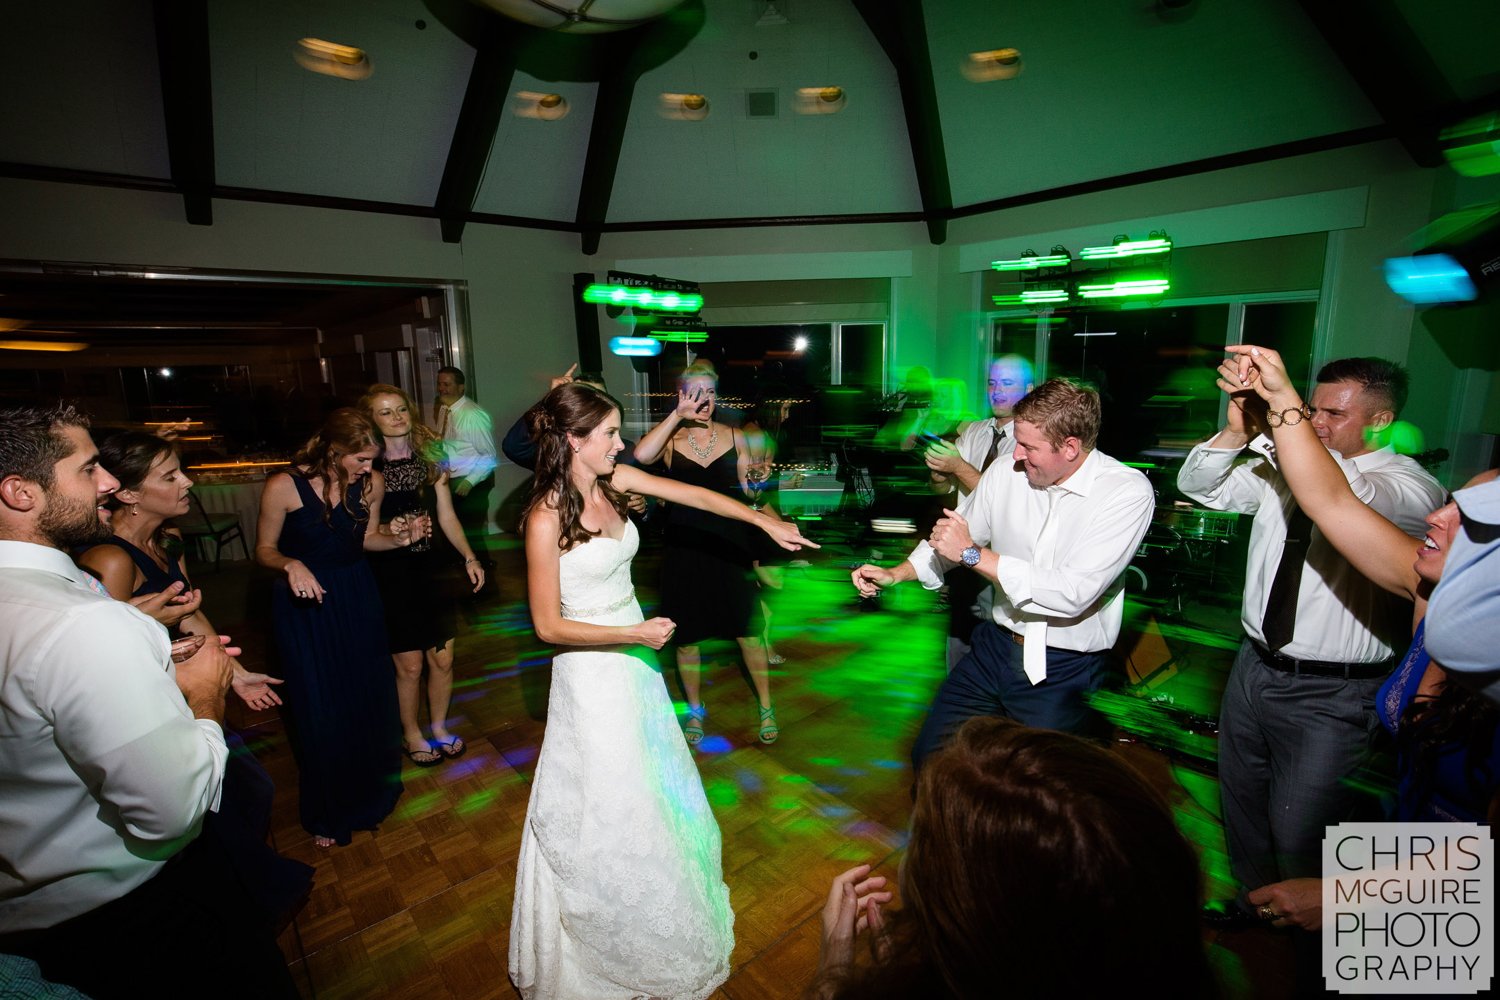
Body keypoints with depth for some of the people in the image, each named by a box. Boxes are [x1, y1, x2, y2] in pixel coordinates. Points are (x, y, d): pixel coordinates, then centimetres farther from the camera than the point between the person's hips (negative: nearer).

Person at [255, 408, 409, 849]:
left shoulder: (370, 482, -8)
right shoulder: (283, 487, -18)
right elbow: (265, 550, -6)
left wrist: (399, 538, -14)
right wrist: (291, 565, -26)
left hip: (358, 597, 3)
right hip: (305, 601, -3)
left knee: (370, 697, 11)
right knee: (321, 708, 6)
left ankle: (372, 791, 39)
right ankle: (328, 812, 32)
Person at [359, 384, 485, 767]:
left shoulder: (430, 458, 4)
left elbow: (446, 516, 6)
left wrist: (469, 557, -2)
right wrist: (397, 533, -21)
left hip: (431, 566, 4)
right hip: (391, 573, -3)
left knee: (442, 659, 9)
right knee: (409, 665, 6)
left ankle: (439, 728, 33)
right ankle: (411, 735, 31)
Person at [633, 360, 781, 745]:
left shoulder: (734, 437, 4)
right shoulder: (669, 438, -2)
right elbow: (642, 455, -26)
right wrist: (677, 415, -21)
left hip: (731, 546, 1)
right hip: (683, 550, 0)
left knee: (748, 632, 5)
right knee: (687, 636, 12)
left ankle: (766, 707, 28)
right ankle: (695, 709, 35)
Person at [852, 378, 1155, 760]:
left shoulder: (1128, 492, -15)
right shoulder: (1005, 473, -3)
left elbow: (1073, 594, -25)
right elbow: (953, 540, 11)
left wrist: (973, 553, -20)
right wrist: (894, 574, -1)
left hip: (1066, 669, -4)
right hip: (995, 646, 4)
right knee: (930, 758, 7)